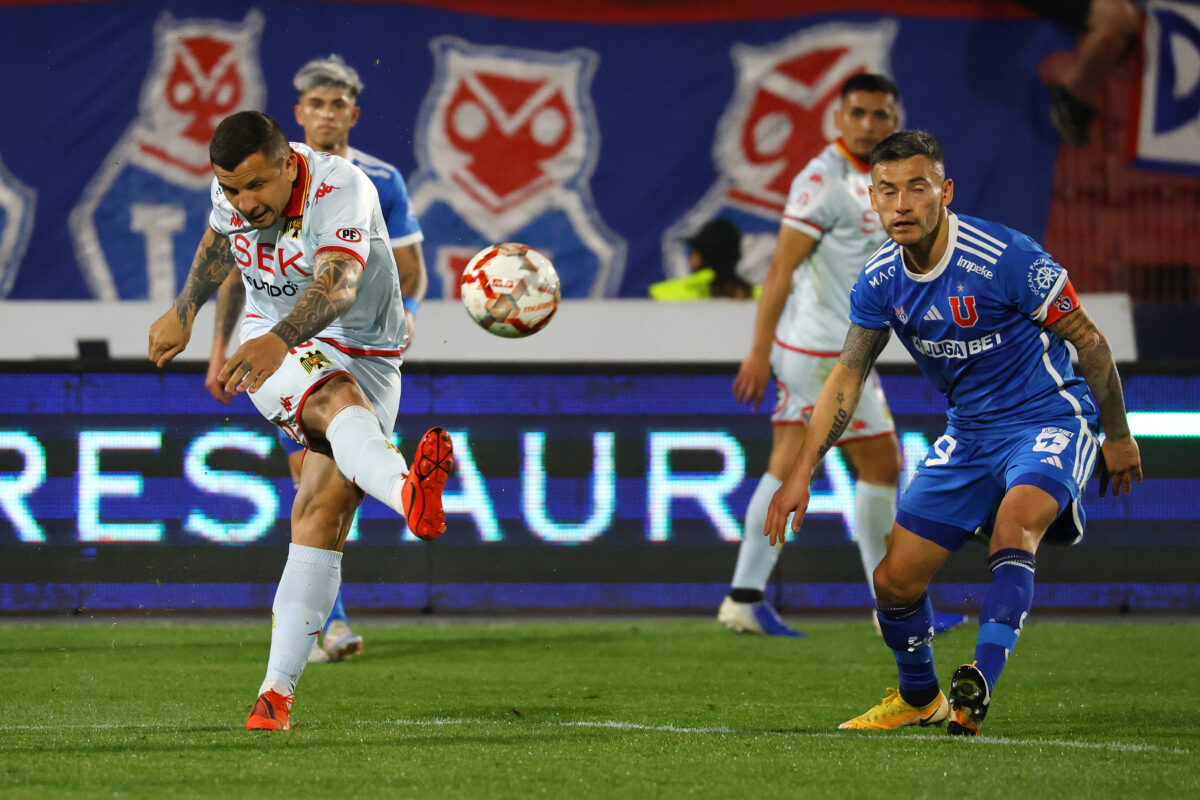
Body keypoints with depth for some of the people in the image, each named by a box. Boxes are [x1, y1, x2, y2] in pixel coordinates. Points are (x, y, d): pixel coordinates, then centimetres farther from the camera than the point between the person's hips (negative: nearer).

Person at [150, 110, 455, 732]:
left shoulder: (341, 191, -26)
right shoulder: (230, 194, -7)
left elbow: (337, 286, -44)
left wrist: (280, 338, -61)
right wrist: (184, 311, 28)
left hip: (363, 351, -1)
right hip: (271, 341, 1)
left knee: (322, 511, -13)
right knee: (340, 399, -35)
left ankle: (278, 689, -8)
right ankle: (407, 492, -70)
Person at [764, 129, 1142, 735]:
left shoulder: (1005, 258, -23)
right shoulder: (881, 281, -6)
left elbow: (1089, 342, -10)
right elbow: (847, 377, 7)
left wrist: (1118, 436, -1)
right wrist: (801, 473, -1)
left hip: (1048, 418, -6)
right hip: (968, 432, 6)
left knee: (1015, 520, -37)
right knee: (894, 579, 1)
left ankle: (978, 685, -46)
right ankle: (919, 698, 29)